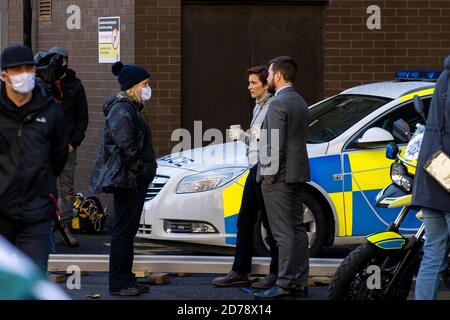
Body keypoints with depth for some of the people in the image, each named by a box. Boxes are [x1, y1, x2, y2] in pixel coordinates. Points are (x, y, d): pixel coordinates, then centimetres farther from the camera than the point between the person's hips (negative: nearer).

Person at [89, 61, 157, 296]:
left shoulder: (130, 108, 16)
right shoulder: (122, 111, -17)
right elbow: (126, 148, -22)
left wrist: (145, 172, 16)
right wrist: (142, 171, -16)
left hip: (134, 180, 11)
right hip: (127, 180, -11)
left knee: (128, 231, 14)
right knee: (123, 231, -5)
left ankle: (126, 281, 20)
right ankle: (118, 283, -1)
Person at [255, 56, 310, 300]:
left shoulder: (279, 104, -15)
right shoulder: (299, 102, 16)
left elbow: (276, 144, -19)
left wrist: (270, 174, -14)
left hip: (279, 176, -10)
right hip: (297, 174, 10)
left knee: (284, 233, -9)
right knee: (297, 229, 11)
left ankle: (285, 285, -9)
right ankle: (300, 283, 14)